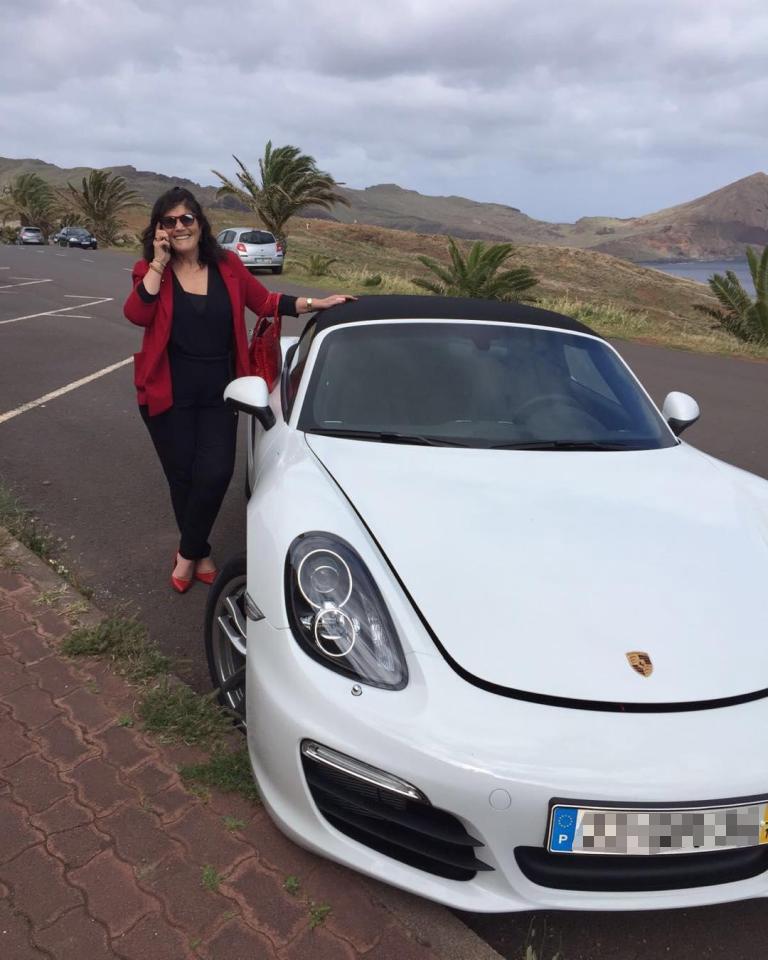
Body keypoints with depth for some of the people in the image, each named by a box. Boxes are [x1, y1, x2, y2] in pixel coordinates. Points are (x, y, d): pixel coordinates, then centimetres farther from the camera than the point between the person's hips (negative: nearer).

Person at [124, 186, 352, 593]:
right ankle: (201, 553, 30)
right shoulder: (149, 271, -2)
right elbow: (137, 315, -19)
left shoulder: (227, 266, 2)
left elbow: (264, 301, 8)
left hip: (218, 393, 1)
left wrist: (317, 304, 2)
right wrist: (159, 262, -18)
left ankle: (187, 553, 15)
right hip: (168, 393, -1)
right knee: (182, 477, 8)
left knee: (215, 474, -8)